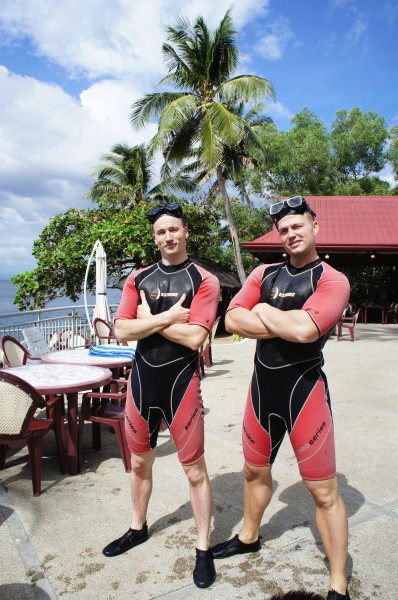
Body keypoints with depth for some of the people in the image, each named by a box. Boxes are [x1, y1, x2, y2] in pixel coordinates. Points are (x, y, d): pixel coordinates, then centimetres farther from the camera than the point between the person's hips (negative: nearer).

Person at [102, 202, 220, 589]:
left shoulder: (203, 280, -7)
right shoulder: (138, 279, 5)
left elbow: (194, 337, -20)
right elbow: (122, 331, -7)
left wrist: (149, 318, -12)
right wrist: (167, 316, -16)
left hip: (181, 381, -4)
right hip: (142, 378, 5)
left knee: (194, 470, 5)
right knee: (140, 462, 21)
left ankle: (203, 549, 25)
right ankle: (137, 528, 45)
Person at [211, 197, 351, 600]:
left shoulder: (332, 280, -9)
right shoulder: (264, 274, 6)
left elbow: (305, 330, -27)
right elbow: (232, 320, -6)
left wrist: (264, 313, -10)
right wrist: (286, 324, -16)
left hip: (304, 388, -5)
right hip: (262, 385, 6)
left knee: (324, 491, 3)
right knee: (255, 471, 23)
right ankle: (249, 537, 48)